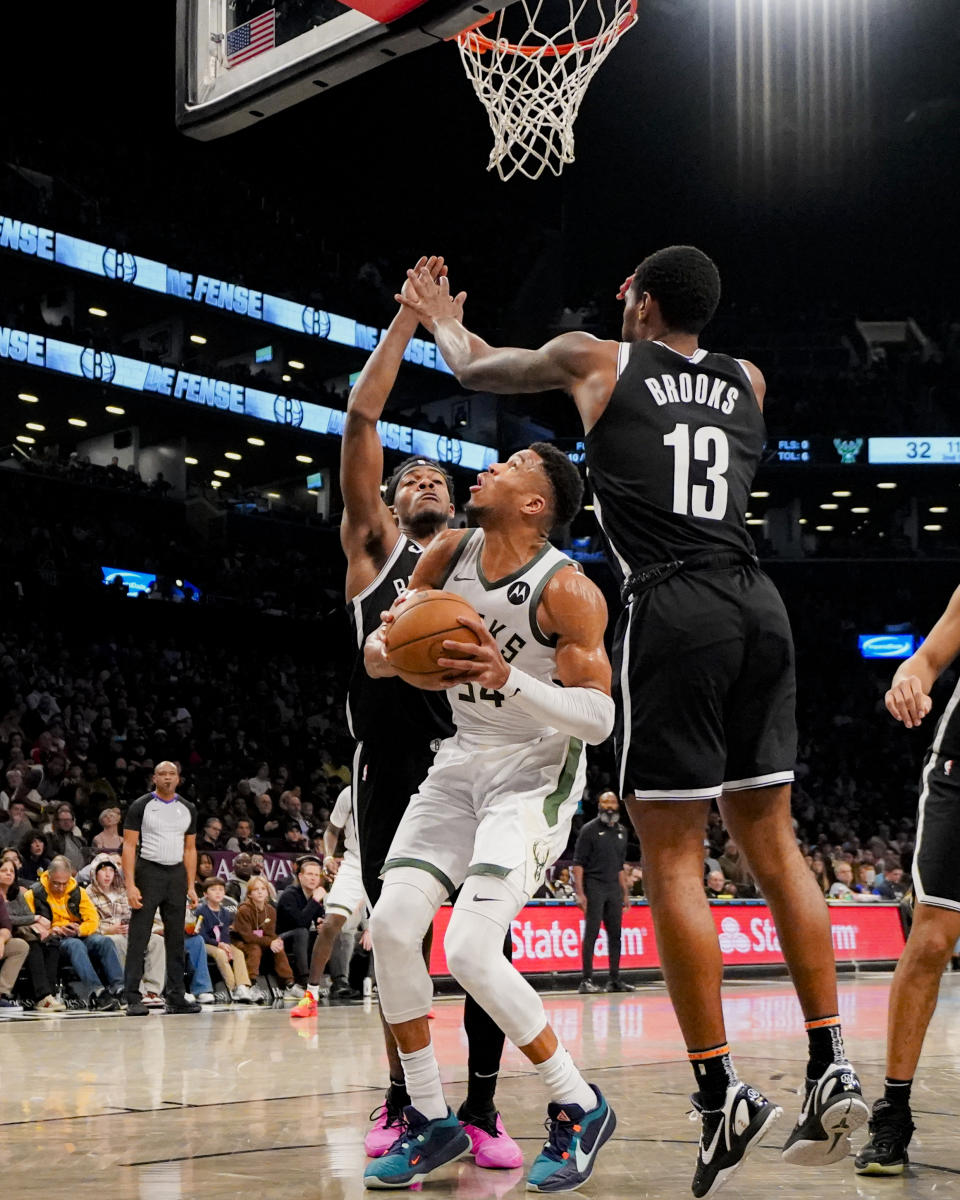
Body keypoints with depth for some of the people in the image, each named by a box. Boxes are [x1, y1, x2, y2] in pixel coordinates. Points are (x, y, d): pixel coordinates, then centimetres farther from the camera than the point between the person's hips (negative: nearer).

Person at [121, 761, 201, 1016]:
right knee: (138, 938, -6)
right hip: (148, 872, -4)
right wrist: (130, 885, -14)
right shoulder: (140, 806, -2)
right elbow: (129, 846, -6)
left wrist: (191, 886, 9)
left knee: (176, 938, 7)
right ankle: (133, 998, -5)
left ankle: (175, 996, 12)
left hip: (177, 875, 5)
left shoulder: (188, 809, 11)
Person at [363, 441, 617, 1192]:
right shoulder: (450, 553, -1)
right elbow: (376, 657, 6)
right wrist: (388, 649, -18)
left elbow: (599, 719, -21)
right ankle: (431, 1121, 8)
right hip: (464, 762, 7)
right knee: (392, 926, -7)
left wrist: (509, 680, -34)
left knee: (471, 950, -20)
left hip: (537, 772, -7)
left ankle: (579, 1109, 1)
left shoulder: (567, 590, -19)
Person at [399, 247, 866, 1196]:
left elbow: (476, 369, 27)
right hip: (758, 604, 5)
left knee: (670, 858, -2)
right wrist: (656, 313, 60)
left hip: (672, 610, -5)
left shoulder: (598, 361, 9)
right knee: (770, 841, 10)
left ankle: (721, 1094, -5)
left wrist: (444, 324, 47)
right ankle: (831, 1068, 7)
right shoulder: (747, 380, 20)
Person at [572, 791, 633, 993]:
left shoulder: (621, 831, 15)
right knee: (591, 933, -7)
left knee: (615, 934, 8)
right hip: (594, 887, -6)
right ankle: (587, 980, -5)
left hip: (614, 888, 6)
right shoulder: (589, 830, -3)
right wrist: (580, 893, -15)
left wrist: (625, 893, 16)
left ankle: (615, 979, 14)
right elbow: (578, 863, -7)